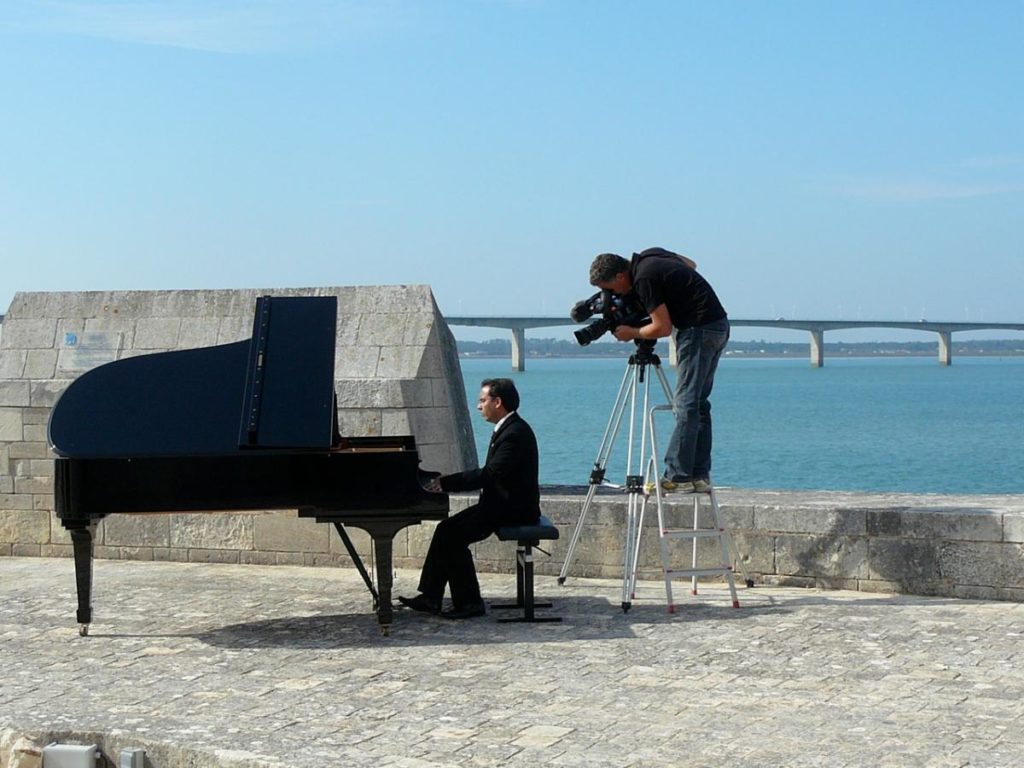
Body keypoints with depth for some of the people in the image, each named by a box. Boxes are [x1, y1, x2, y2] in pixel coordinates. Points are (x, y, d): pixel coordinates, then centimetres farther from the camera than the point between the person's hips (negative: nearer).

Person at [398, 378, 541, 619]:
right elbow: (490, 473, 14)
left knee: (453, 535, -17)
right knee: (446, 529, 5)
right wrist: (446, 482, 4)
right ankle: (430, 598, 7)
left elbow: (489, 474, -27)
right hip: (502, 504, 10)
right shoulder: (507, 429, 14)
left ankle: (469, 602, -10)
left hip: (513, 510, -10)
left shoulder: (515, 433, -20)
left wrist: (445, 483, -23)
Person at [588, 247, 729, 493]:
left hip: (699, 329, -10)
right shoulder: (649, 256, 12)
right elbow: (691, 264, 29)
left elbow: (663, 328, -14)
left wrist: (631, 333, 2)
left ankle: (678, 476, -10)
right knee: (699, 403, 10)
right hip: (718, 325, 10)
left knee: (686, 404, -9)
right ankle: (699, 475, 9)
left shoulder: (644, 279, -15)